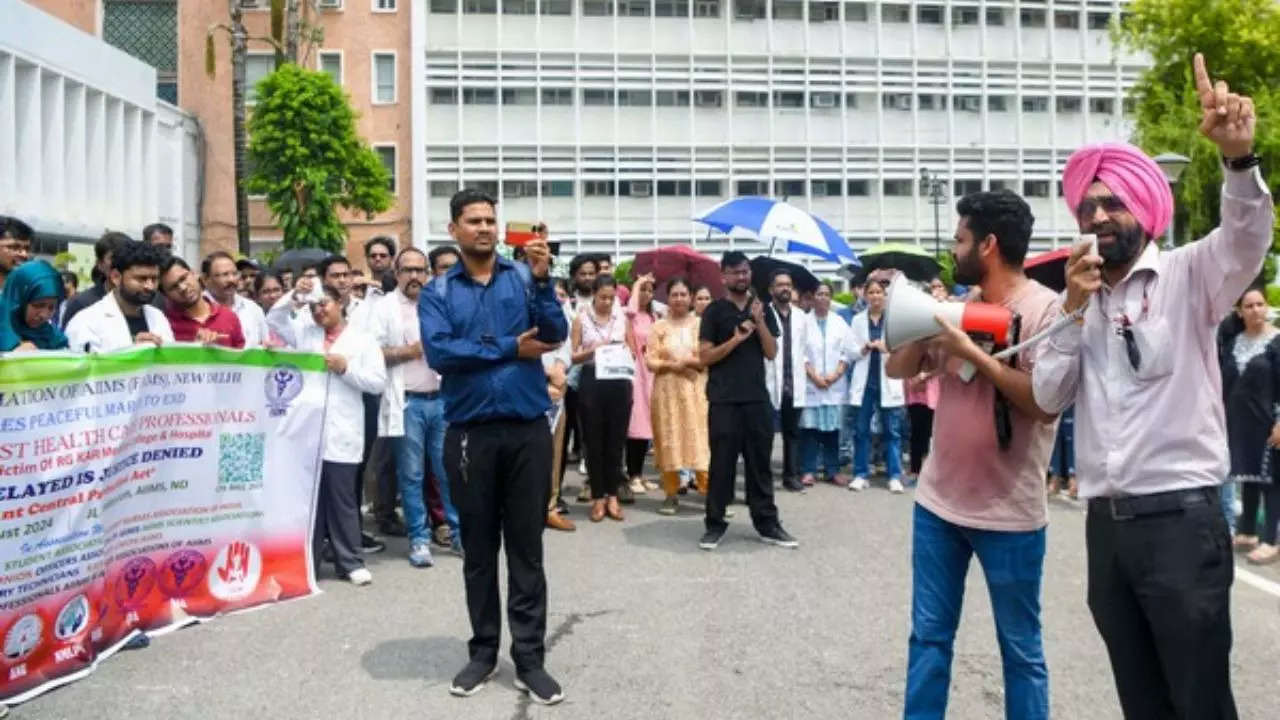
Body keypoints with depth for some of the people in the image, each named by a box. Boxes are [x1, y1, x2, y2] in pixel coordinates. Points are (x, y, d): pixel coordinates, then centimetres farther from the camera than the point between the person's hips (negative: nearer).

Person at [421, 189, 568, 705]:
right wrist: (510, 348, -8)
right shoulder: (437, 293, 5)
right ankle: (484, 652, 25)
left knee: (527, 548, 6)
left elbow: (554, 335, -7)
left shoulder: (524, 277, 5)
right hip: (470, 434, 0)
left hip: (528, 430, 0)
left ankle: (530, 658, 15)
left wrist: (542, 279, -20)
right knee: (478, 549, 11)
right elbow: (439, 352, -11)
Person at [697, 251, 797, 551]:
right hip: (724, 400, -3)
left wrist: (759, 321, -9)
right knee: (722, 463, 1)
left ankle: (767, 523, 14)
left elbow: (772, 352, 4)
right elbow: (704, 357, -5)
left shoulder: (763, 309, 11)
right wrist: (736, 339, -16)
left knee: (759, 463, 8)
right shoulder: (714, 311, 1)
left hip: (757, 397, 3)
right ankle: (715, 524, 8)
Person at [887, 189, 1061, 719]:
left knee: (1021, 649, 10)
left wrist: (971, 352, -21)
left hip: (1008, 513, -6)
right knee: (928, 637, 14)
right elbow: (897, 369, 11)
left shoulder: (1045, 308, -12)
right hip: (938, 502, 6)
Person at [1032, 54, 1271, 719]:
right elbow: (1047, 396, 4)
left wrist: (1238, 157, -39)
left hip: (1181, 519, -5)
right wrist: (1073, 307, -7)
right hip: (1105, 524, 5)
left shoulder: (1187, 277, -1)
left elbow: (1248, 238, -22)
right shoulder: (1079, 300, 12)